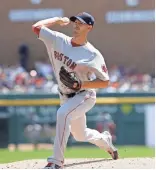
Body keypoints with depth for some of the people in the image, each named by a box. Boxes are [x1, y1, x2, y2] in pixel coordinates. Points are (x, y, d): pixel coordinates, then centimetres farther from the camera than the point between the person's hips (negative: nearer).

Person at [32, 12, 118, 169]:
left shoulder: (93, 54, -20)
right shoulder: (59, 41, -7)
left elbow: (105, 82, -16)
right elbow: (36, 27, -7)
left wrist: (81, 84, -28)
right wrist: (58, 20, -4)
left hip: (84, 96, -7)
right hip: (65, 96, 7)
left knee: (63, 113, -35)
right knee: (80, 135, 20)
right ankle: (105, 141, 55)